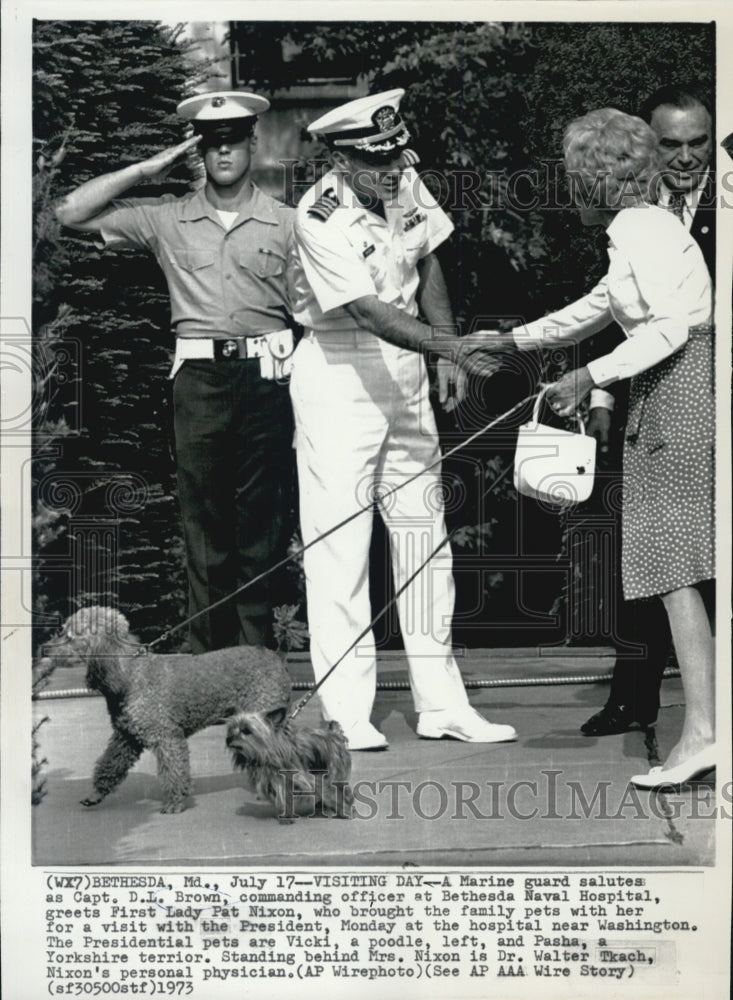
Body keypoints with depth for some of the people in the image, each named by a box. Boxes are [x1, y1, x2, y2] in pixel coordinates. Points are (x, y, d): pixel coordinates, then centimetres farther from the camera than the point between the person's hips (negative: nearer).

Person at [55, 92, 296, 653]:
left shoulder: (284, 222, 8)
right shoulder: (168, 219, 9)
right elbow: (71, 214, 6)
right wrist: (147, 170, 3)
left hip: (267, 375, 0)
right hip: (199, 378, 1)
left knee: (263, 523, 3)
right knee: (205, 523, 3)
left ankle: (255, 660, 11)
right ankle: (209, 661, 9)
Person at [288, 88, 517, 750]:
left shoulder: (406, 187, 1)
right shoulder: (321, 219, -19)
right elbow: (371, 313, -28)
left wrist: (449, 360, 6)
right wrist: (450, 346, -38)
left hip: (405, 369, 7)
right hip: (339, 374, -7)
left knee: (424, 533, 7)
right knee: (340, 541, -6)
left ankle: (442, 705, 14)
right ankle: (345, 713, 2)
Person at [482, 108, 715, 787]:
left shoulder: (641, 230, -8)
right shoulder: (637, 232, 22)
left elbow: (669, 327, -19)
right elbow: (595, 310, 35)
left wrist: (590, 377, -16)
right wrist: (512, 341, 39)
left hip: (681, 392, -10)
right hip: (666, 399, 10)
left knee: (673, 565, -12)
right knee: (670, 562, 8)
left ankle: (701, 730, -14)